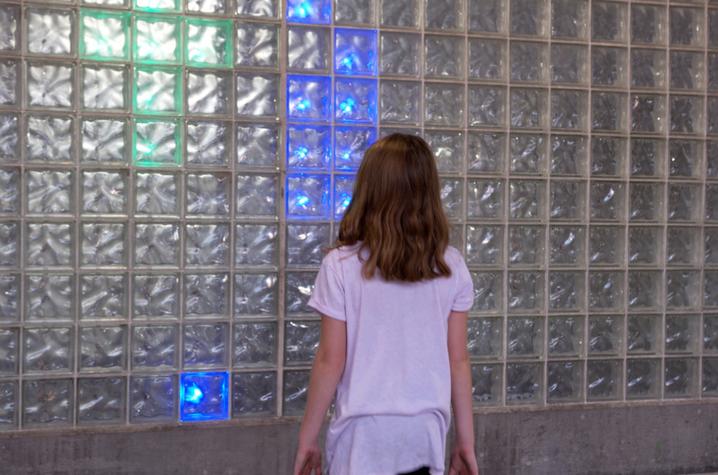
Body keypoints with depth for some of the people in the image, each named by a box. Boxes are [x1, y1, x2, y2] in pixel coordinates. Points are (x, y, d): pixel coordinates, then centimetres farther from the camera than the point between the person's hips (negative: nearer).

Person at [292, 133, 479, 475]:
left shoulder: (342, 266, -10)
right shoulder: (451, 267, -2)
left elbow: (330, 362, -9)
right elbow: (458, 361, 1)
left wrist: (307, 437, 1)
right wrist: (465, 439, 9)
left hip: (365, 433, -3)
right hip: (425, 431, 3)